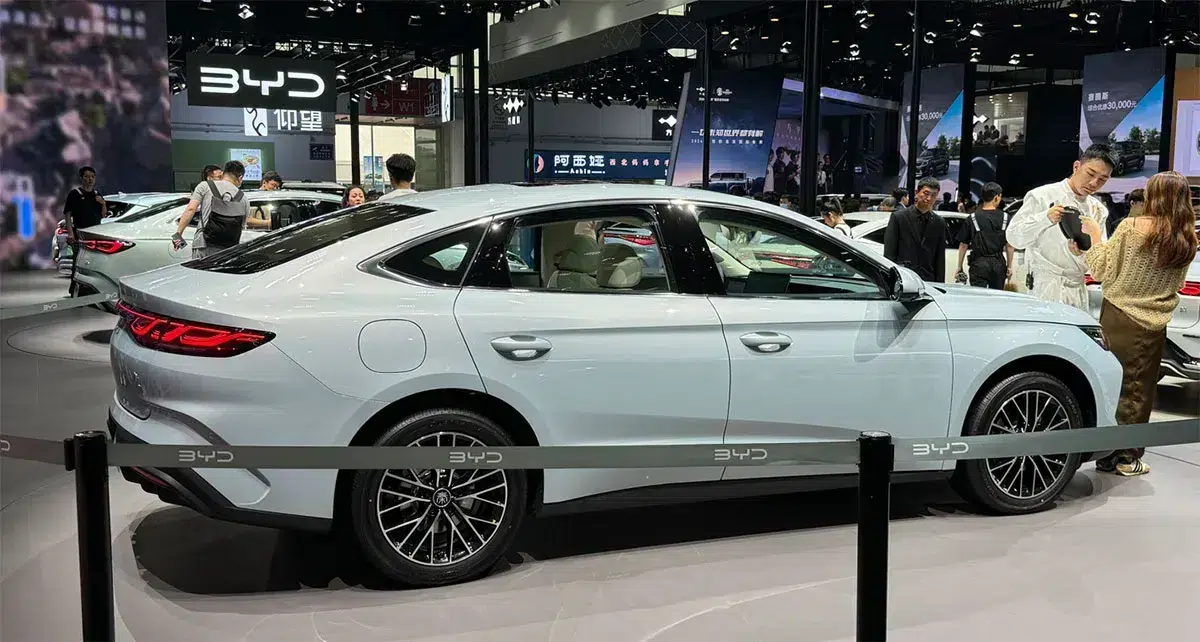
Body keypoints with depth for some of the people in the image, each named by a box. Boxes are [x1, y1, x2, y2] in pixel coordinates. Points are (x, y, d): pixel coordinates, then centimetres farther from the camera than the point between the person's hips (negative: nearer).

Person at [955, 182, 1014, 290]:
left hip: (979, 264, -2)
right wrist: (1009, 266, 8)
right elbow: (1009, 245, 0)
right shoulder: (1005, 218, 0)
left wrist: (959, 268, 7)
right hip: (998, 264, 2)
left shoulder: (972, 219, -2)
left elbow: (963, 245, 0)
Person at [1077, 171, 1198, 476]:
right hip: (1153, 325, 2)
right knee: (1138, 390, 9)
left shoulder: (1131, 227, -12)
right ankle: (1128, 457, 16)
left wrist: (1096, 237, 6)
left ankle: (1107, 454, 11)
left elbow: (1104, 271, -7)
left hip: (1118, 316, -2)